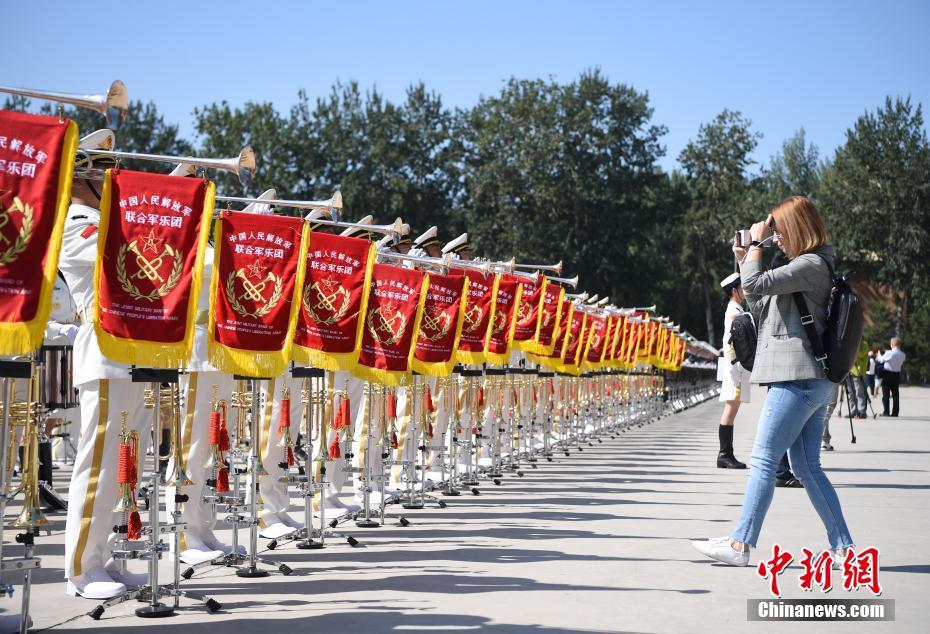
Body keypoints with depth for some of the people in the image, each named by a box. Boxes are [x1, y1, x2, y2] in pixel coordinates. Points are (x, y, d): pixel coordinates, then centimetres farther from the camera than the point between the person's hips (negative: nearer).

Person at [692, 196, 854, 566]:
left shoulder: (811, 264, -11)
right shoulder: (808, 267, 21)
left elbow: (755, 286, -18)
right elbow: (761, 308, 24)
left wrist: (757, 243, -5)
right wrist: (745, 261, 18)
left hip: (796, 380, -10)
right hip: (813, 382, 10)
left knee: (763, 460, -7)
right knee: (808, 467, 10)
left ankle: (740, 544, -5)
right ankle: (843, 546, 10)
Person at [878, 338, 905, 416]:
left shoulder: (889, 353, -16)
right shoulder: (902, 355, -3)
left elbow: (881, 359, -1)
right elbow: (901, 363, 6)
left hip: (887, 374, -4)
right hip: (897, 375, 4)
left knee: (886, 394, 1)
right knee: (895, 394, 9)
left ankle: (886, 412, -2)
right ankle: (895, 412, 9)